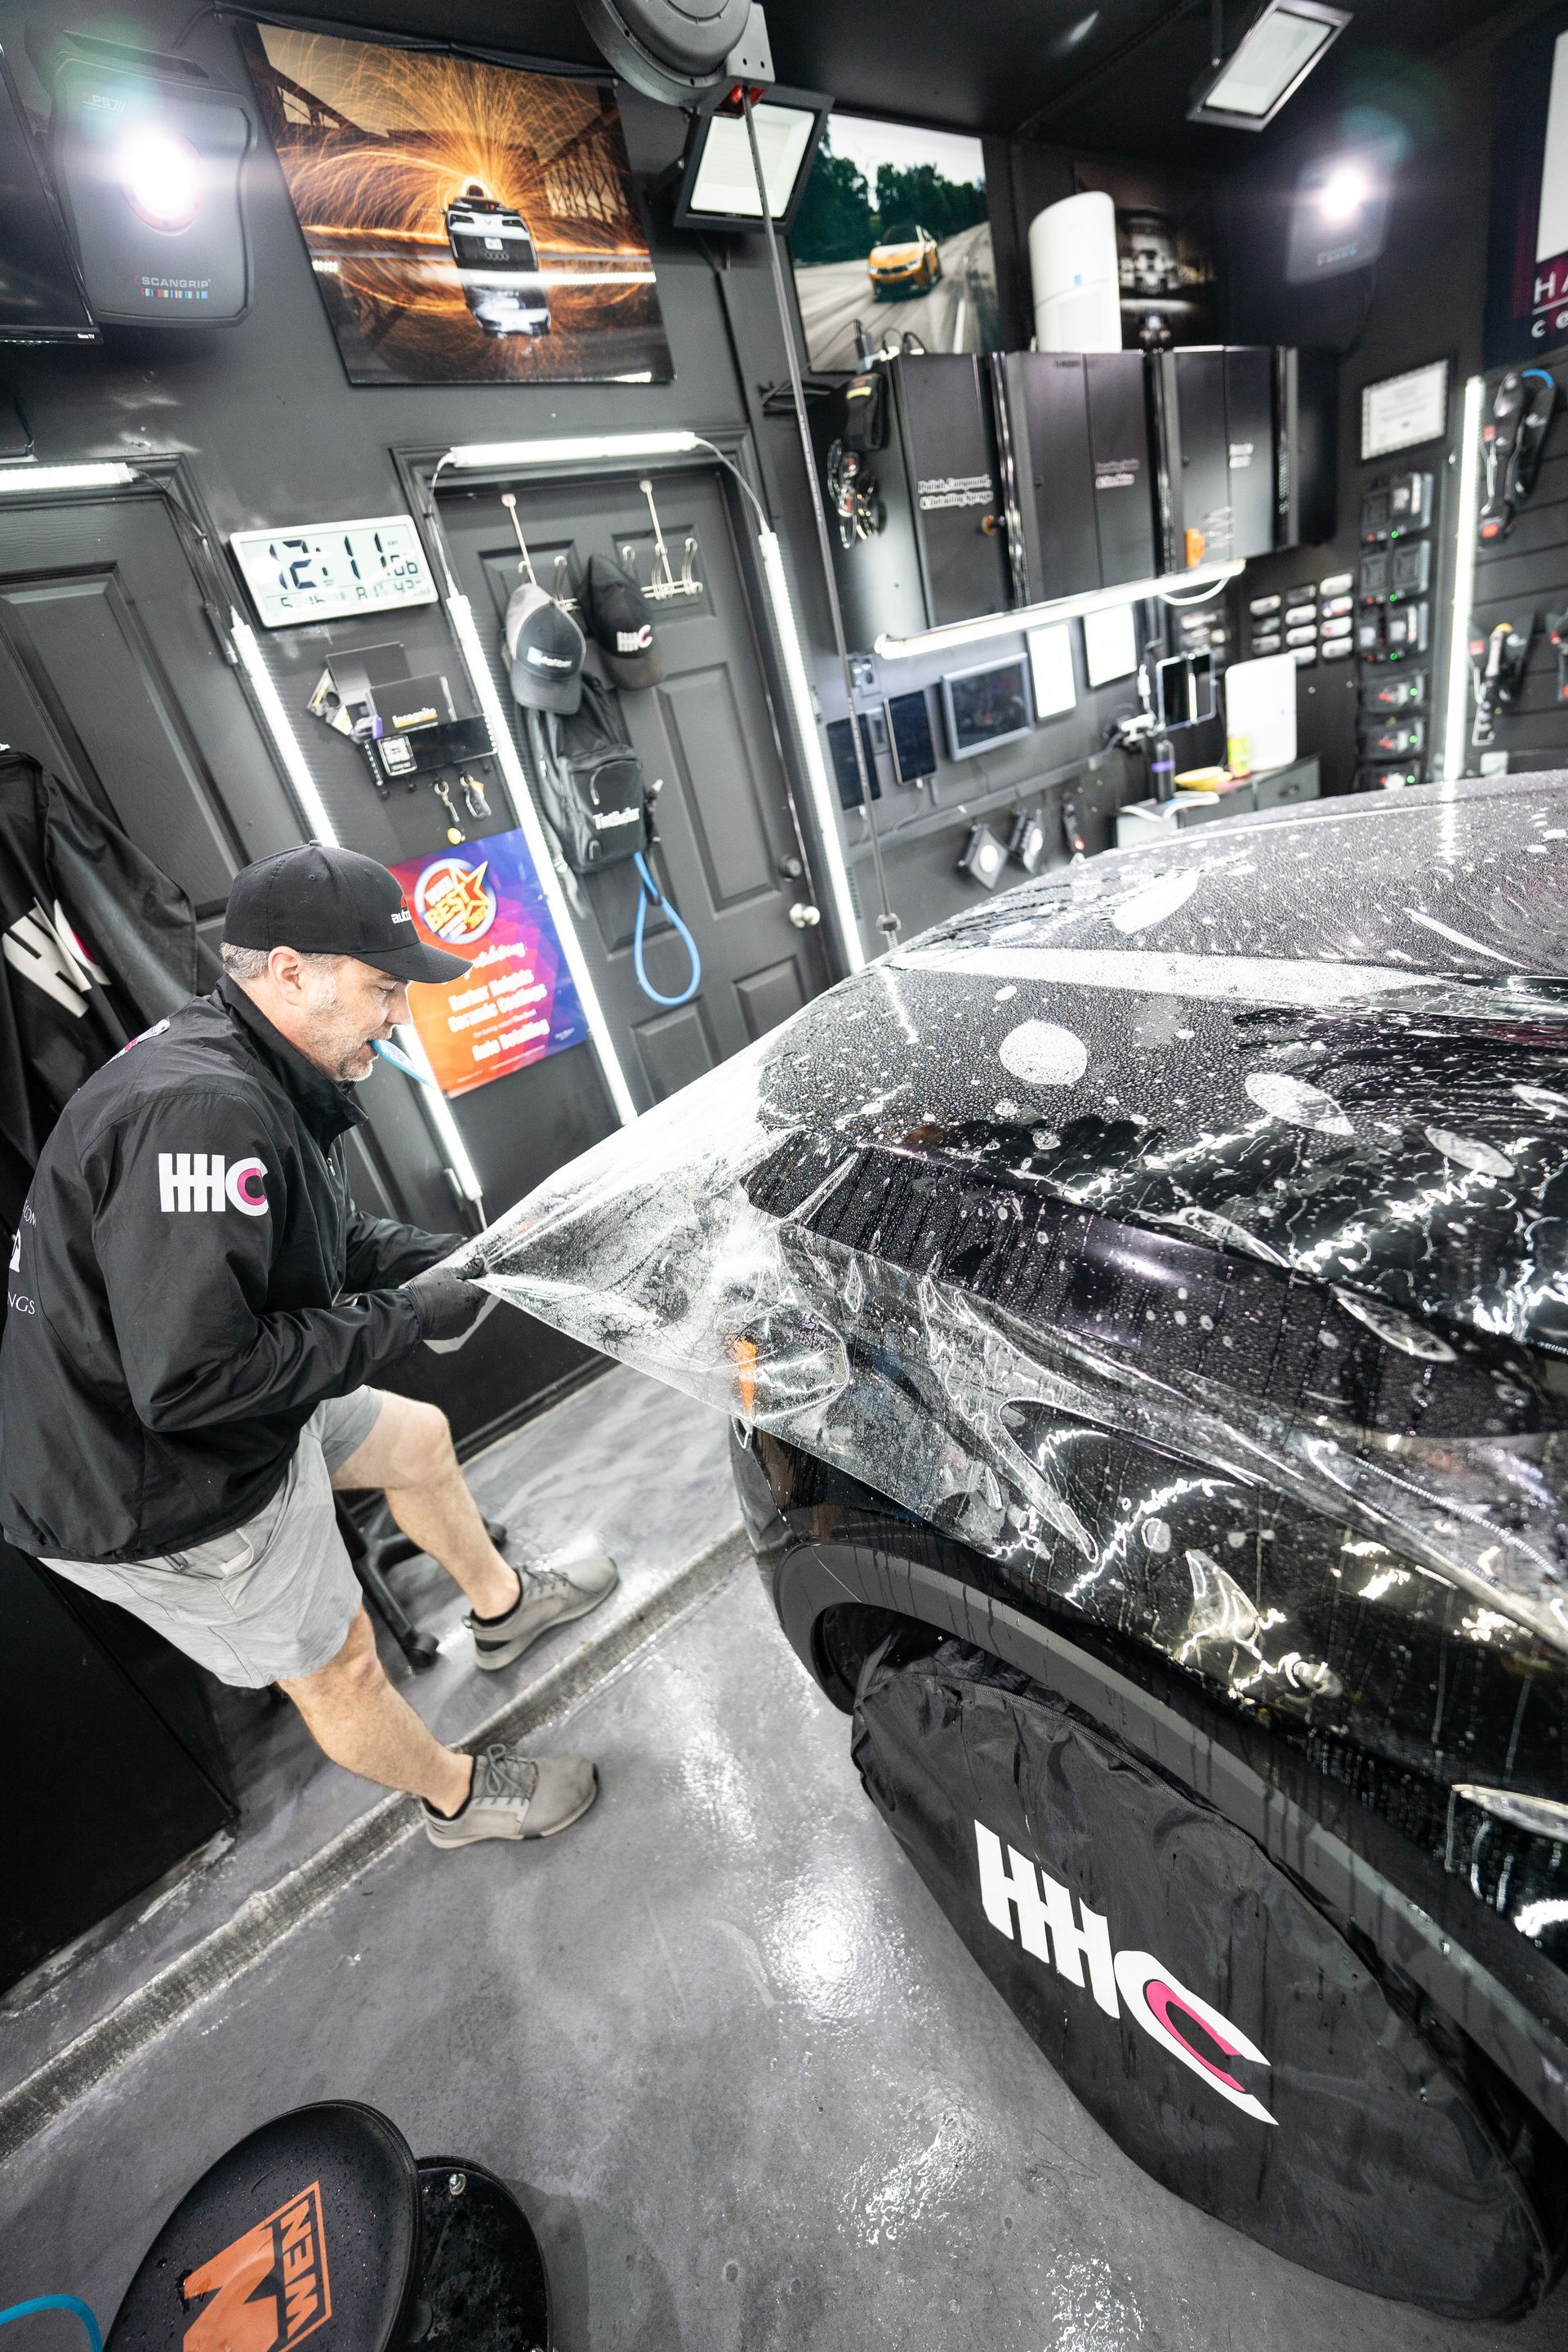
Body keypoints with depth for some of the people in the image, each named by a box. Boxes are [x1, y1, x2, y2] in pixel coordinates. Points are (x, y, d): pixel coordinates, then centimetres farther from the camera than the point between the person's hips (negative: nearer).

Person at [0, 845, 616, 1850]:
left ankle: (503, 1606, 50)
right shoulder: (202, 1111, -35)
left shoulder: (268, 1078, -3)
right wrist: (405, 1319, -26)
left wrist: (447, 1258, -5)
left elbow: (329, 1237, 9)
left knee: (421, 1441, 23)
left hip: (244, 1415, 9)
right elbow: (192, 1378, -36)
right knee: (339, 1667, 11)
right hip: (154, 1496, -9)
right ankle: (462, 1799, 40)